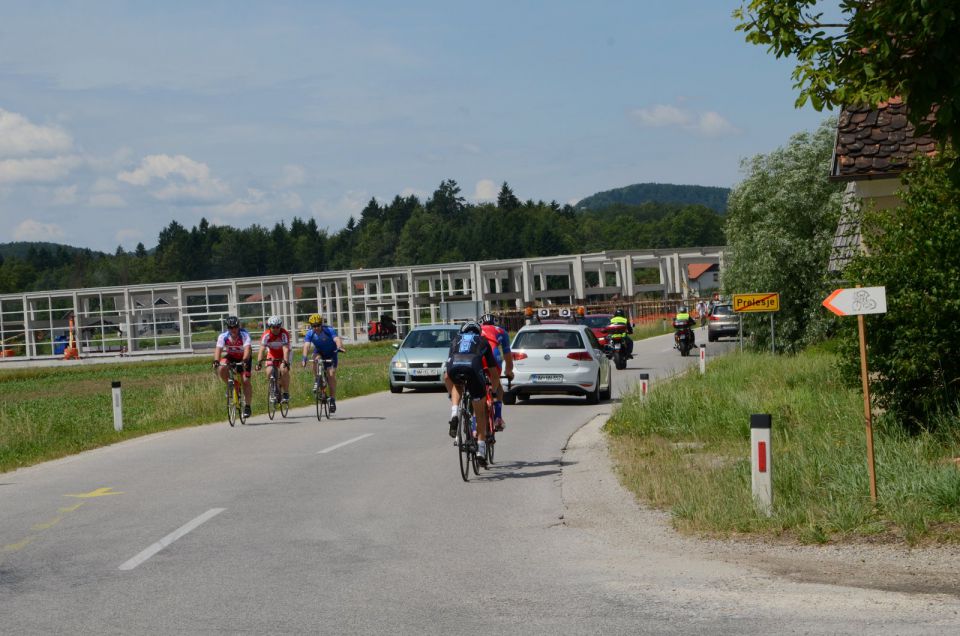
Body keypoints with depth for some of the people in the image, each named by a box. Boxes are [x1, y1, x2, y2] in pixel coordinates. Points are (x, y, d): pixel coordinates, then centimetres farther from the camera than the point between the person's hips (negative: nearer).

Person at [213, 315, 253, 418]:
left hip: (244, 358, -2)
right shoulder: (223, 336, -22)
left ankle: (247, 406, -4)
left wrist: (244, 361, -60)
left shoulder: (244, 335, -29)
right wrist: (216, 361, -51)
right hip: (231, 357, 2)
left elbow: (247, 349, -42)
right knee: (221, 369, -28)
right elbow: (218, 349, -33)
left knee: (246, 381, -15)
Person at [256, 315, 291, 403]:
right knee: (269, 372, -18)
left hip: (284, 355, -2)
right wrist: (259, 362, -44)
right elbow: (262, 349, -31)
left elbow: (286, 349, -37)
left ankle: (286, 393, -14)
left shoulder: (284, 334, -29)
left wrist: (285, 362, -51)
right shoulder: (266, 335, -24)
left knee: (284, 370, -27)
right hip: (272, 354, 3)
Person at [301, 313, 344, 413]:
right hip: (319, 352, 2)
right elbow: (306, 345, -33)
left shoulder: (329, 330, -28)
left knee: (331, 375, -14)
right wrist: (304, 358, -50)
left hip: (331, 353, -2)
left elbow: (337, 339, -43)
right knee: (316, 359, -33)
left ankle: (333, 400, -6)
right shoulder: (310, 333, -21)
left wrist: (339, 347, -65)